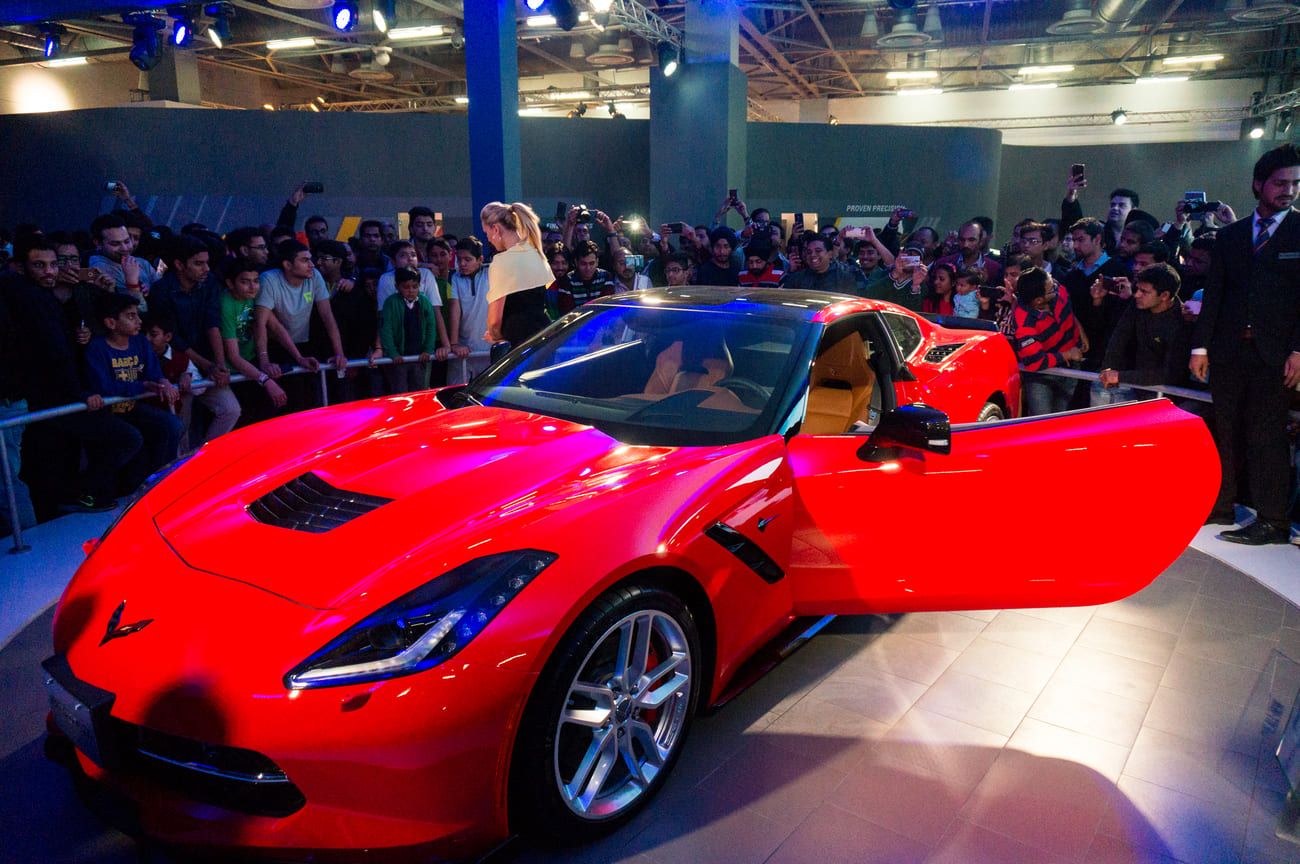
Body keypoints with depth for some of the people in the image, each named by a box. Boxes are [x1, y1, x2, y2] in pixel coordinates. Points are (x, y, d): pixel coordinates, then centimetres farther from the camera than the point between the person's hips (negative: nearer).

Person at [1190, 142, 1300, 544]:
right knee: (1226, 432, 8)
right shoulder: (1230, 236, 13)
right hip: (1228, 350, 3)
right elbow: (1213, 294, 11)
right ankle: (1219, 507, 17)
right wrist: (1200, 346, 4)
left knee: (1266, 436, -4)